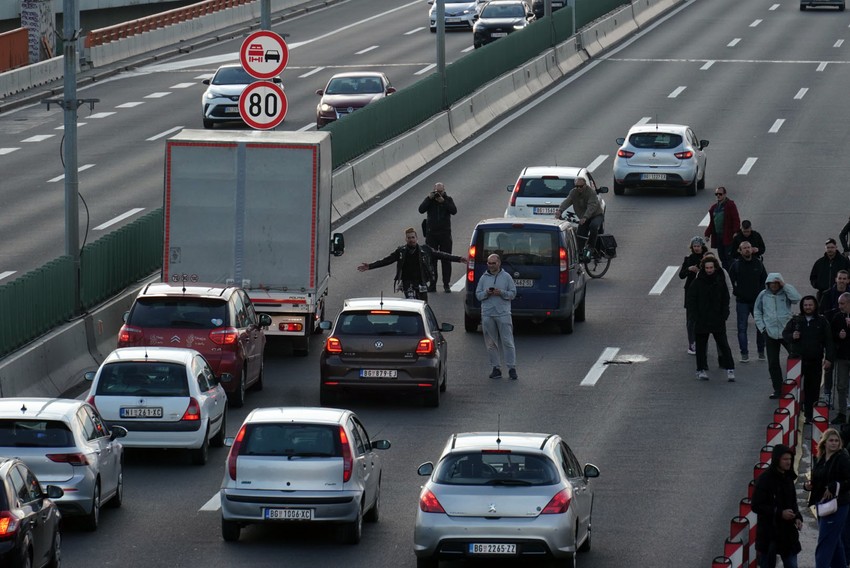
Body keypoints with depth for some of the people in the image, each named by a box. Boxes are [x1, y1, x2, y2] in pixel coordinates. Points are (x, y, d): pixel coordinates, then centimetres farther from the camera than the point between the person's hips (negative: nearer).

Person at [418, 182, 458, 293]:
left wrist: (443, 202, -19)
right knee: (431, 260, 0)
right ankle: (432, 285, 4)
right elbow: (421, 209, -10)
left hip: (445, 234, 0)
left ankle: (446, 285, 6)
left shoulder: (448, 199, 4)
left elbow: (454, 210, -12)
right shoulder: (429, 199, 5)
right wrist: (429, 198, -16)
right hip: (431, 234, 0)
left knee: (446, 260, 1)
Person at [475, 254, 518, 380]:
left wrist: (501, 293, -13)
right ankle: (496, 368, 10)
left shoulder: (506, 277, 5)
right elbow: (477, 294, 11)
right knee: (491, 343, 4)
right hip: (487, 314, 3)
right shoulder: (484, 278, 12)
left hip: (503, 314, -3)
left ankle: (511, 367, -2)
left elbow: (513, 293, 4)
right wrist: (486, 293, -10)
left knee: (507, 341, -5)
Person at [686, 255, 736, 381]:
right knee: (701, 346, 8)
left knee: (723, 345, -3)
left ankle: (730, 370, -2)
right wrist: (695, 316, -9)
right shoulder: (697, 282, -3)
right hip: (701, 320, 0)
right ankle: (702, 370, 18)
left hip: (717, 319, 0)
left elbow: (725, 300, 8)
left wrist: (724, 315, -3)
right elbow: (690, 300, -1)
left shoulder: (720, 281, 2)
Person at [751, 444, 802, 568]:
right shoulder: (764, 479, -11)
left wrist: (797, 517, 0)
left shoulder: (788, 478, 9)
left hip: (788, 531, 6)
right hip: (768, 533, -6)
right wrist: (780, 513, -21)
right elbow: (756, 506, -15)